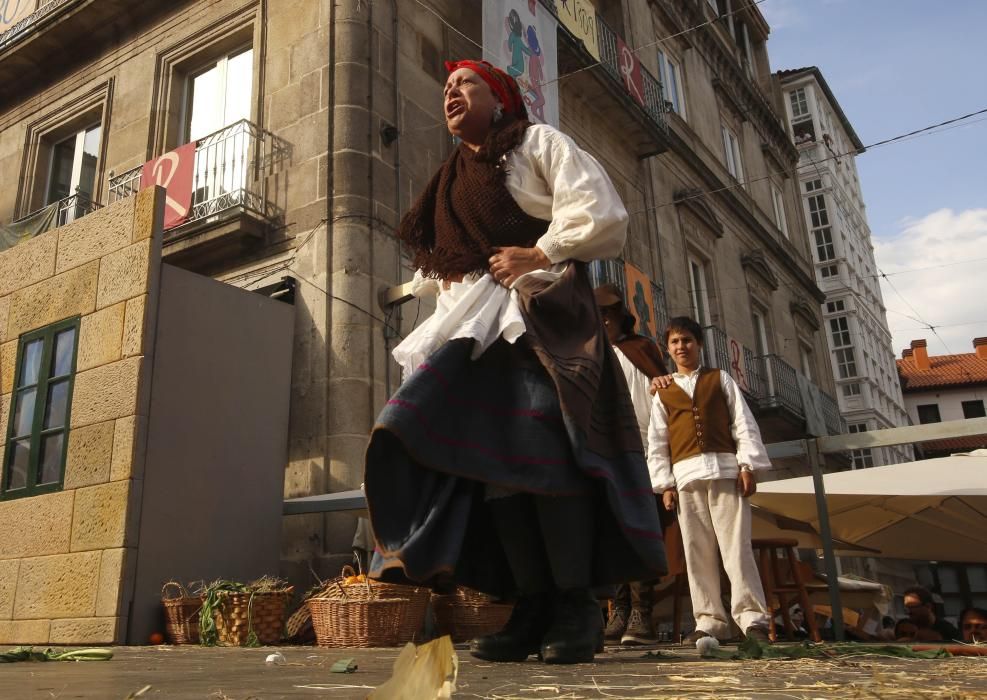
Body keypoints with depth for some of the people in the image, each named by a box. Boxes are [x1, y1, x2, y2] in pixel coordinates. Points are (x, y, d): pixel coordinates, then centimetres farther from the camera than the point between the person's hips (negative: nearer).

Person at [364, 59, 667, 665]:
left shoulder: (539, 143, 10)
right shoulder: (450, 182, 27)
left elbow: (603, 216, -3)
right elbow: (438, 268, 30)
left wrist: (537, 255, -10)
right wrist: (446, 289, 8)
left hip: (542, 315, -6)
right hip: (476, 328, 6)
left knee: (541, 450, -21)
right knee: (490, 459, -5)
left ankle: (576, 604, -14)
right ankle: (532, 608, -2)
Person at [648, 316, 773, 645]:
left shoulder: (720, 379, 15)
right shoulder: (663, 392, 17)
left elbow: (744, 423, 7)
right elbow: (657, 442, 13)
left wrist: (747, 464, -5)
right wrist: (664, 484, 3)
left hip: (725, 469, -2)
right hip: (685, 474, 2)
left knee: (735, 545, -7)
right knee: (697, 551, 0)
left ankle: (753, 618, -4)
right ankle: (710, 620, 4)